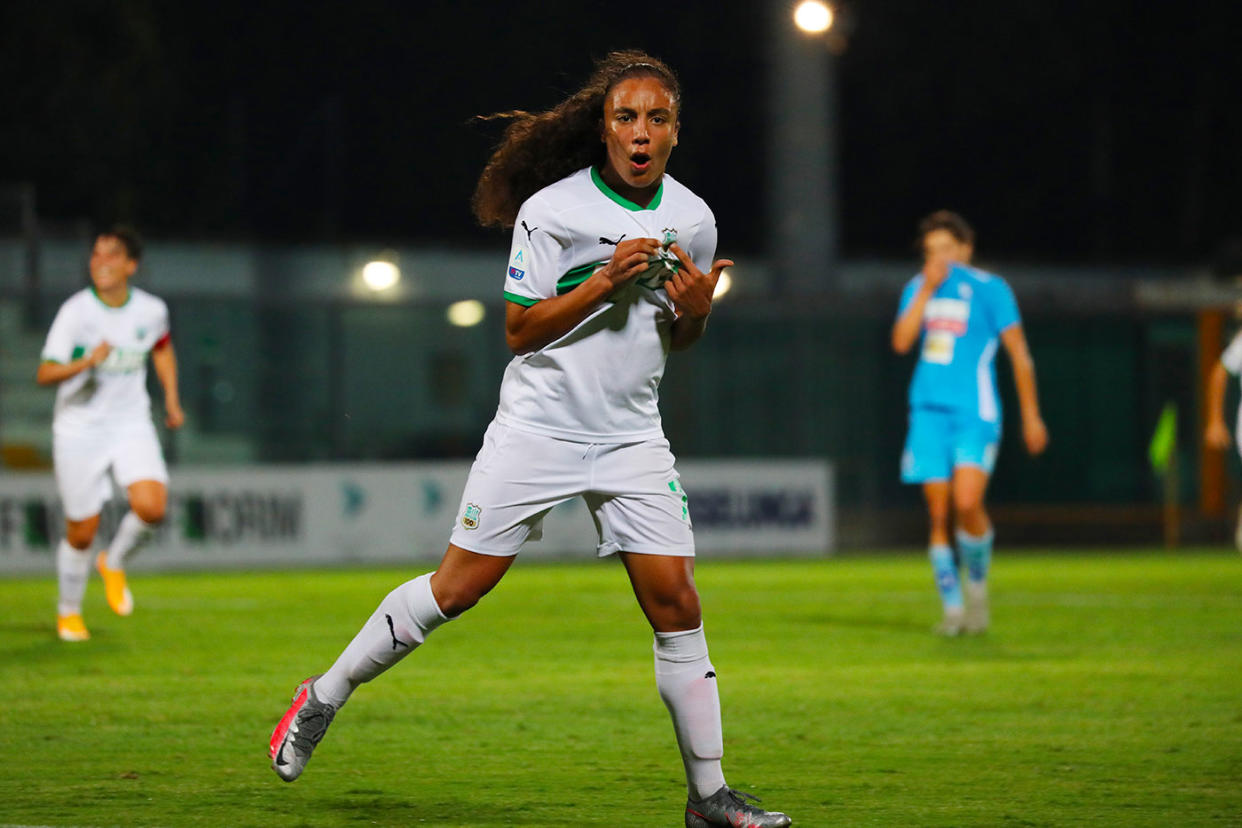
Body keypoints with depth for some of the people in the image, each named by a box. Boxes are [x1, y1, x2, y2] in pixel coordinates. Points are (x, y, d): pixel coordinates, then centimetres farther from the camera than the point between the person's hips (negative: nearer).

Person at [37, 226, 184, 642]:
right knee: (82, 532, 3)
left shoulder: (151, 311, -2)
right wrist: (87, 361, -38)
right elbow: (45, 373, -21)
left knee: (151, 506, -21)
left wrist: (171, 398, 15)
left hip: (131, 425, 2)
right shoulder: (76, 311, -14)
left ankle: (114, 564, 11)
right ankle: (68, 611, 29)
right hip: (79, 430, -2)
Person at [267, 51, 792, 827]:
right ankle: (322, 700, 14)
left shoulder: (692, 218, 4)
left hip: (632, 437, 4)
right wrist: (603, 283, -21)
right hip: (539, 426, -4)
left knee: (675, 603, -4)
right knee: (456, 588, -4)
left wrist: (695, 311, -7)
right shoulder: (552, 209, -11)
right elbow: (520, 328, -10)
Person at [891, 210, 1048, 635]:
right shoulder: (917, 289, 10)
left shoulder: (990, 289, -1)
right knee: (938, 515, 0)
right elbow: (901, 341, -5)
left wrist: (1031, 415, 3)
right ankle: (953, 608, 9)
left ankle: (977, 584, 5)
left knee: (967, 504, -20)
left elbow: (1018, 353, 3)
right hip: (928, 411, 4)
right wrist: (928, 289, -11)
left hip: (975, 413, -4)